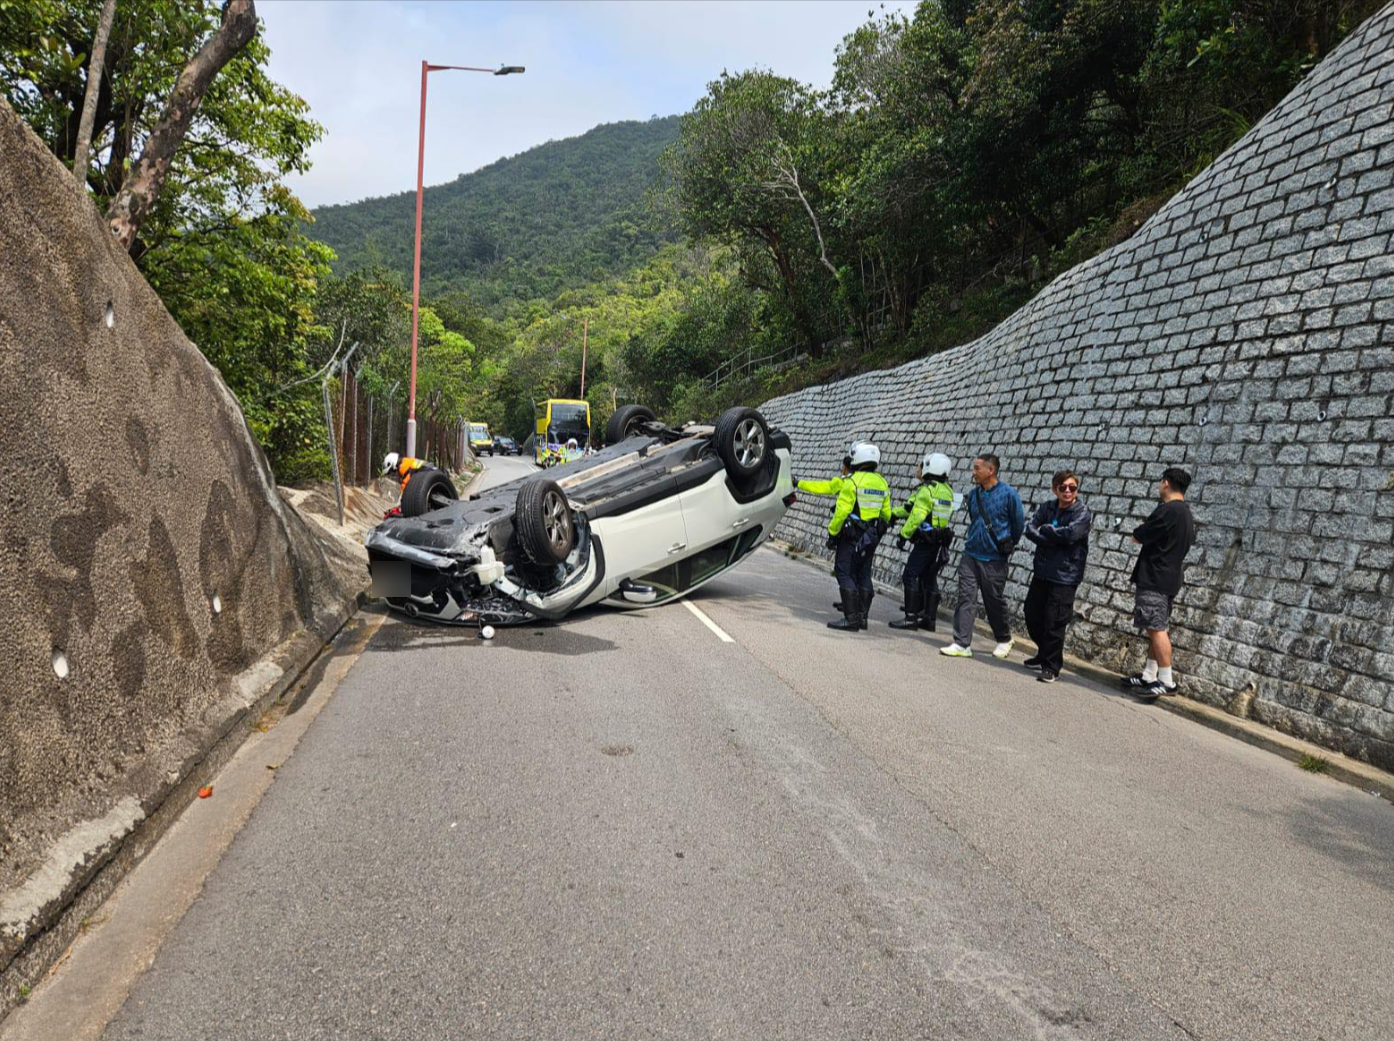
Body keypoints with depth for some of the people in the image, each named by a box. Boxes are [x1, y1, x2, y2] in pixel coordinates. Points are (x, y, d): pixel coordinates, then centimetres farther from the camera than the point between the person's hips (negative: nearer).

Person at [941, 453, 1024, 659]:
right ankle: (962, 644, -3)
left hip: (994, 559, -4)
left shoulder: (1008, 494, -10)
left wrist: (1007, 547, 10)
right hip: (970, 556, 4)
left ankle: (1004, 640, 29)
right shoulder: (973, 495, 5)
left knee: (995, 601, 7)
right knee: (966, 598, -4)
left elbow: (1018, 524, 0)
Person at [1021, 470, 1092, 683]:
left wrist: (1045, 529, -9)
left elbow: (1070, 533, -23)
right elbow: (1030, 529, -5)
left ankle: (1051, 667, 7)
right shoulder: (1046, 507, 7)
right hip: (1041, 571, 6)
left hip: (1065, 576, -6)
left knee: (1054, 622, -6)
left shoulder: (1082, 512, -6)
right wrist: (1055, 541, -18)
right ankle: (1044, 654, 35)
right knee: (1032, 615, 14)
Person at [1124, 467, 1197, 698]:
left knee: (1156, 628, -8)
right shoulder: (1186, 513, 14)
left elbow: (1138, 537, -14)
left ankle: (1166, 681, -6)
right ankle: (1149, 676, 18)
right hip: (1168, 577, 10)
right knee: (1156, 628, 13)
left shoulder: (1167, 510, -18)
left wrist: (1140, 529, 8)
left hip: (1154, 578, -10)